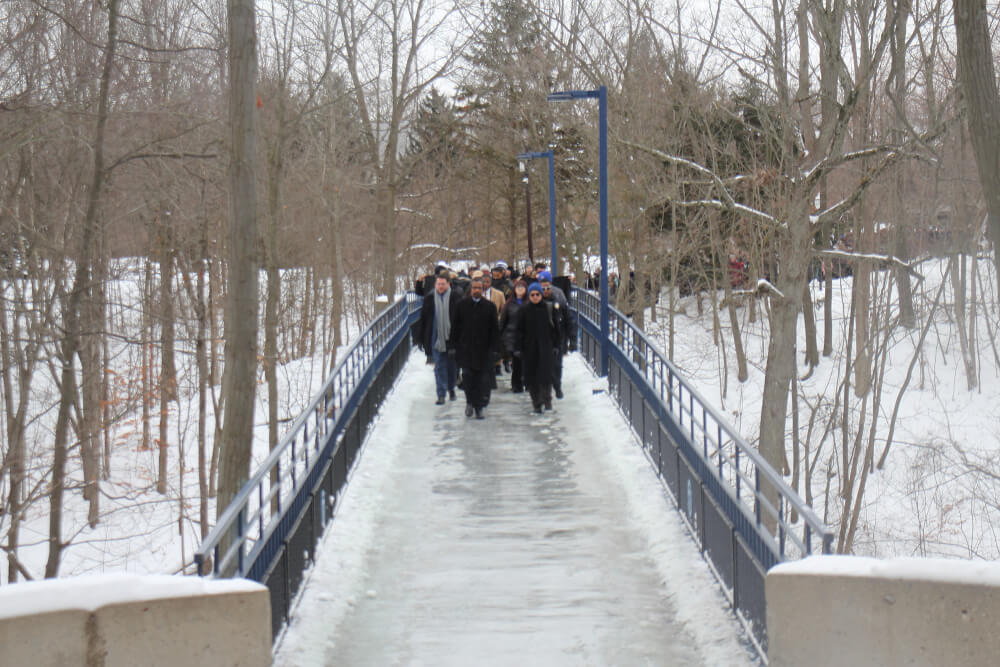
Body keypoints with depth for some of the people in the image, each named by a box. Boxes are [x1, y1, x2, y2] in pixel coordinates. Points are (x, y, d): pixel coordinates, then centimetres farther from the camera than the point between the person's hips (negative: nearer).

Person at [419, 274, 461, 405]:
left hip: (452, 338, 0)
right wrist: (423, 339, 3)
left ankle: (451, 388, 33)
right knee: (439, 366, -2)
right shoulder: (430, 298, 1)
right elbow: (423, 319, 6)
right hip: (436, 339, 0)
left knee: (452, 365, 12)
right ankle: (441, 394, 0)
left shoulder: (456, 297, -4)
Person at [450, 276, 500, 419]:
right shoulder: (462, 305, 4)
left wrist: (494, 349, -2)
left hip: (484, 349, 0)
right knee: (467, 376, -2)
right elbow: (455, 327, 8)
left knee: (483, 379, -1)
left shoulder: (489, 306, 3)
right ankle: (470, 401, 19)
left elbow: (495, 330, 4)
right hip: (465, 349, 0)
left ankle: (479, 407, 7)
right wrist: (454, 345, 3)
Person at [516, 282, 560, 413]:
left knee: (546, 374, -11)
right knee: (531, 376, 2)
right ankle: (536, 403, 12)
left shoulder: (549, 308, 3)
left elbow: (555, 329, 8)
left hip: (546, 347, -1)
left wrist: (556, 346, 5)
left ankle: (547, 399, 2)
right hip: (529, 348, 1)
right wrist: (518, 348, -3)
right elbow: (519, 331, 3)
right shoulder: (524, 311, 2)